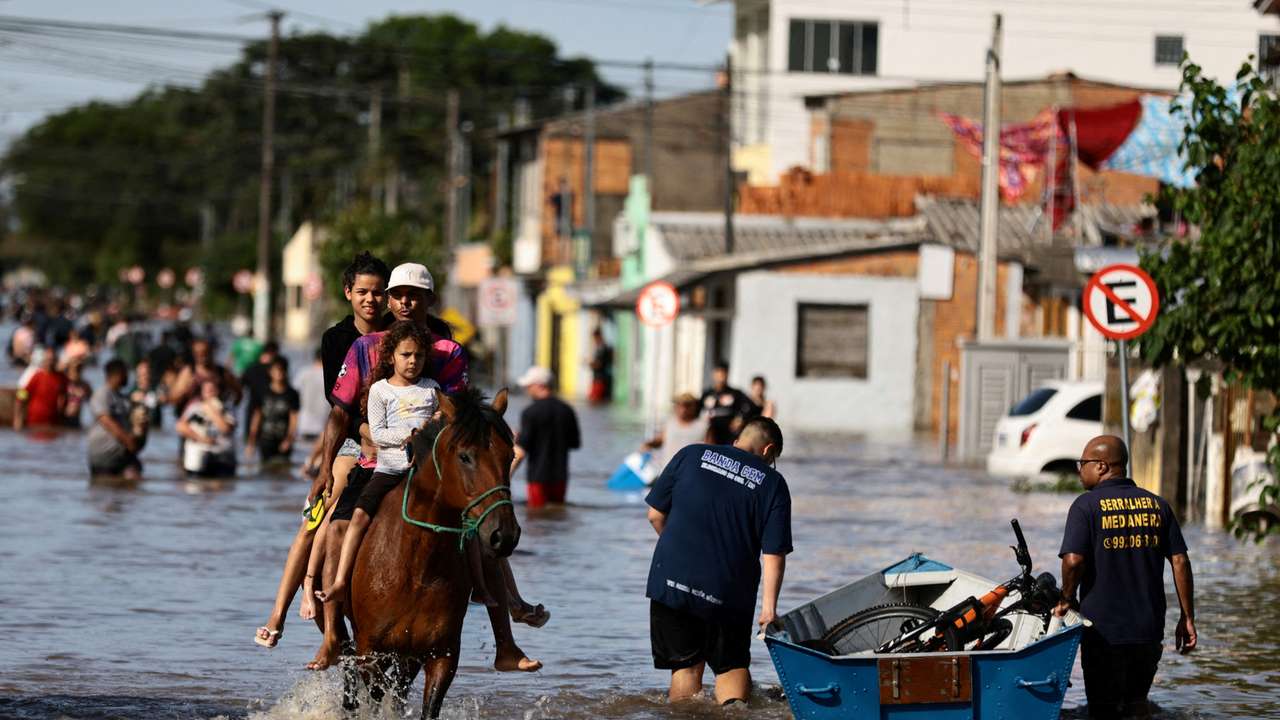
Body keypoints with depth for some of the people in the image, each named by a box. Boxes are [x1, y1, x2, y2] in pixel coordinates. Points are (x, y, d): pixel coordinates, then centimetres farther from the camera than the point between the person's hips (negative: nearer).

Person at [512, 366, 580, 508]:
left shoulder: (530, 412, -12)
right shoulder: (567, 410, 4)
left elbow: (521, 451, -16)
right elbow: (575, 443, 12)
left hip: (539, 476, -5)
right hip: (560, 475, 5)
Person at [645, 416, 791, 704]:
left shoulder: (691, 455, 6)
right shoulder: (772, 483, 2)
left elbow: (655, 514, 8)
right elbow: (774, 553, -6)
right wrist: (769, 605, -5)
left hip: (672, 581, 1)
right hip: (730, 592, -1)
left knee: (686, 666, 11)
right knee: (732, 665, 13)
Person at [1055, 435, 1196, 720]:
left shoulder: (1086, 506, -7)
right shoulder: (1157, 504, 7)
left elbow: (1073, 560, -18)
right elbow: (1180, 562, 3)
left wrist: (1067, 600, -1)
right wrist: (1187, 618, 7)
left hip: (1103, 632, -4)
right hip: (1149, 631, 4)